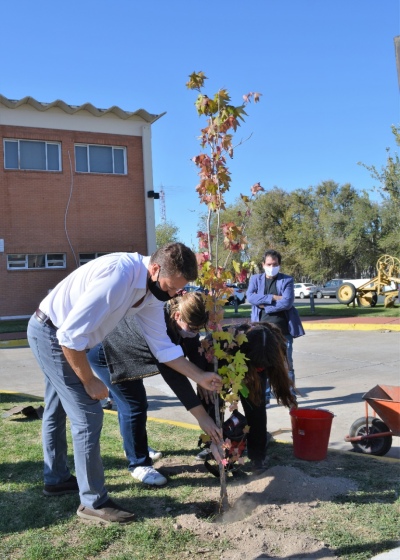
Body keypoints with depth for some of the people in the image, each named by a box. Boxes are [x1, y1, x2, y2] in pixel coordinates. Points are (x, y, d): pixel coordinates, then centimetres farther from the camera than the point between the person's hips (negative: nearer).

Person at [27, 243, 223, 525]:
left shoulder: (152, 291, -6)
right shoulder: (118, 275, -34)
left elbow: (162, 345, 1)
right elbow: (71, 334, -33)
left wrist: (200, 376, -5)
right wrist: (89, 380, -20)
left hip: (61, 335, 10)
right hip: (51, 332, -9)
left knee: (58, 410, 23)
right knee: (88, 415, -8)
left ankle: (56, 479, 42)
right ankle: (93, 502, 7)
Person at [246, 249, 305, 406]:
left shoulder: (287, 280, 3)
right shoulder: (255, 279, 9)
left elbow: (287, 302, -11)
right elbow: (250, 297, -8)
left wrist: (265, 306, -9)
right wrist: (273, 298, -13)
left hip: (283, 328, -1)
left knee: (287, 364, 5)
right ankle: (264, 397, 19)